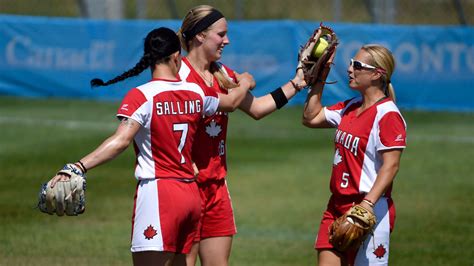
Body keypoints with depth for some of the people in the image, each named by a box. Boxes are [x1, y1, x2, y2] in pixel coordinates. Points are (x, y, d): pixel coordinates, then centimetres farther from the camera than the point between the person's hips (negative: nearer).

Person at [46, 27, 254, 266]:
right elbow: (232, 101, 28)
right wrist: (245, 83, 51)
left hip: (157, 193, -6)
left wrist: (79, 167, -32)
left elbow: (121, 141, -24)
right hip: (191, 194, 6)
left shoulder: (141, 96, -11)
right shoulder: (196, 94, 7)